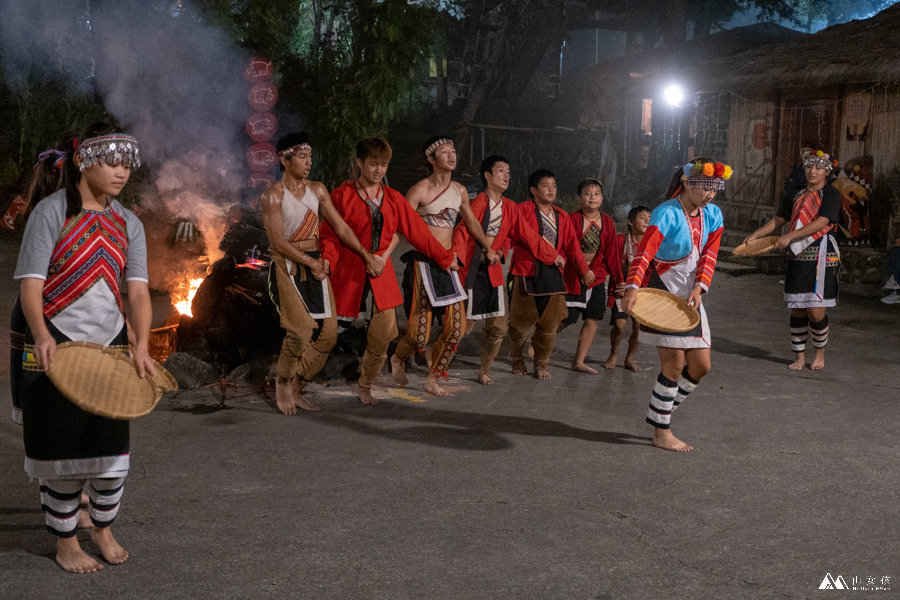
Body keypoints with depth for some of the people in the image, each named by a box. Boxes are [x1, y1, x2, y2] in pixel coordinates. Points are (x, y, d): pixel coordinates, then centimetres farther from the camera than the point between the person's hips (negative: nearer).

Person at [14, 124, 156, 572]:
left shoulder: (128, 224, 7)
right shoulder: (51, 212, -6)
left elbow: (138, 290, 0)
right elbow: (31, 283, -13)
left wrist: (141, 346, -17)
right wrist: (41, 336, -31)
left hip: (111, 346, 4)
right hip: (56, 349, -4)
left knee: (113, 449, 8)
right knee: (62, 450, 2)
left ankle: (103, 530, 31)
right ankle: (65, 545, 21)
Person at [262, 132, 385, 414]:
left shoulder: (317, 190, 11)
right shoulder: (273, 196, -6)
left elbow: (341, 227, 12)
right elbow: (278, 242, -12)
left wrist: (367, 256, 8)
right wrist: (311, 263, -13)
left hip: (317, 265, 6)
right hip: (288, 265, -6)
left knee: (328, 333, 0)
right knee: (301, 328, -19)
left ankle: (296, 388, 15)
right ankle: (282, 380, 7)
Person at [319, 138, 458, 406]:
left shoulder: (393, 199, 11)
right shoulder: (341, 195, -1)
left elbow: (418, 231, 16)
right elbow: (330, 235, -6)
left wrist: (445, 258, 19)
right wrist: (327, 261, -25)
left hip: (381, 277, 4)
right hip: (348, 274, -4)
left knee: (382, 338, -1)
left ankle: (365, 387, 21)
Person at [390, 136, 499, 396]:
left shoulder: (460, 191, 12)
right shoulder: (420, 190, -8)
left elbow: (472, 222, 27)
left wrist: (488, 249, 35)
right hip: (424, 262, -6)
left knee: (456, 328, 0)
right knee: (419, 332, -8)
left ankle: (433, 379, 17)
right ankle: (398, 359, 25)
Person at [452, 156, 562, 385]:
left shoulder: (510, 208, 10)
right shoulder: (478, 203, -10)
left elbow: (528, 236, 20)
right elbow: (462, 231, -22)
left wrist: (553, 255, 25)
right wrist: (456, 255, -40)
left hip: (493, 271, 6)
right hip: (470, 270, -6)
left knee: (499, 327, 5)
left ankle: (484, 371, 24)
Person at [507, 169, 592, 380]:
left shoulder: (562, 217, 15)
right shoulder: (523, 210, -2)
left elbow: (572, 245, 14)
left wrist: (584, 270, 9)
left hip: (553, 275, 4)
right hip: (527, 274, -4)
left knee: (550, 323, 4)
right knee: (521, 322, 3)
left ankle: (541, 365, 19)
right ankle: (517, 359, 25)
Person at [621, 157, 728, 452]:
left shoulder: (713, 215, 5)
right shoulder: (667, 214, -17)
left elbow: (709, 256, 1)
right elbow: (644, 253, -27)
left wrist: (698, 288, -16)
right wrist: (632, 288, -42)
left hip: (690, 296, 7)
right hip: (662, 294, -7)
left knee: (701, 365, 7)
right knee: (675, 363, -8)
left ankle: (661, 413, 25)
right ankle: (661, 433, 6)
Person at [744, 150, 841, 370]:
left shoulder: (831, 195, -3)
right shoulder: (797, 196, 15)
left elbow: (820, 223, -16)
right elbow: (778, 220, 18)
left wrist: (791, 236, -23)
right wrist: (756, 234, 3)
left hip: (822, 257, -5)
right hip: (797, 258, 5)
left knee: (816, 312, -7)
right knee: (797, 311, 5)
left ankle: (820, 353, 17)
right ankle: (799, 356, 17)